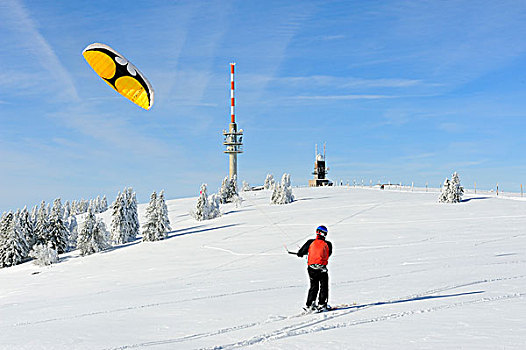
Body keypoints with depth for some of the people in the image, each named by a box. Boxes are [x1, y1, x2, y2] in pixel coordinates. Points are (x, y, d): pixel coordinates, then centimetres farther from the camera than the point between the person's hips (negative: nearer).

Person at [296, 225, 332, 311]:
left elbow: (300, 253, 3)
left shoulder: (311, 242, -2)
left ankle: (310, 304, 12)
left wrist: (301, 254, 27)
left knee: (314, 287, 18)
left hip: (311, 268, 2)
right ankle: (321, 304, 9)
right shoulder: (328, 244, -3)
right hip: (322, 269, -2)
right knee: (324, 287, 15)